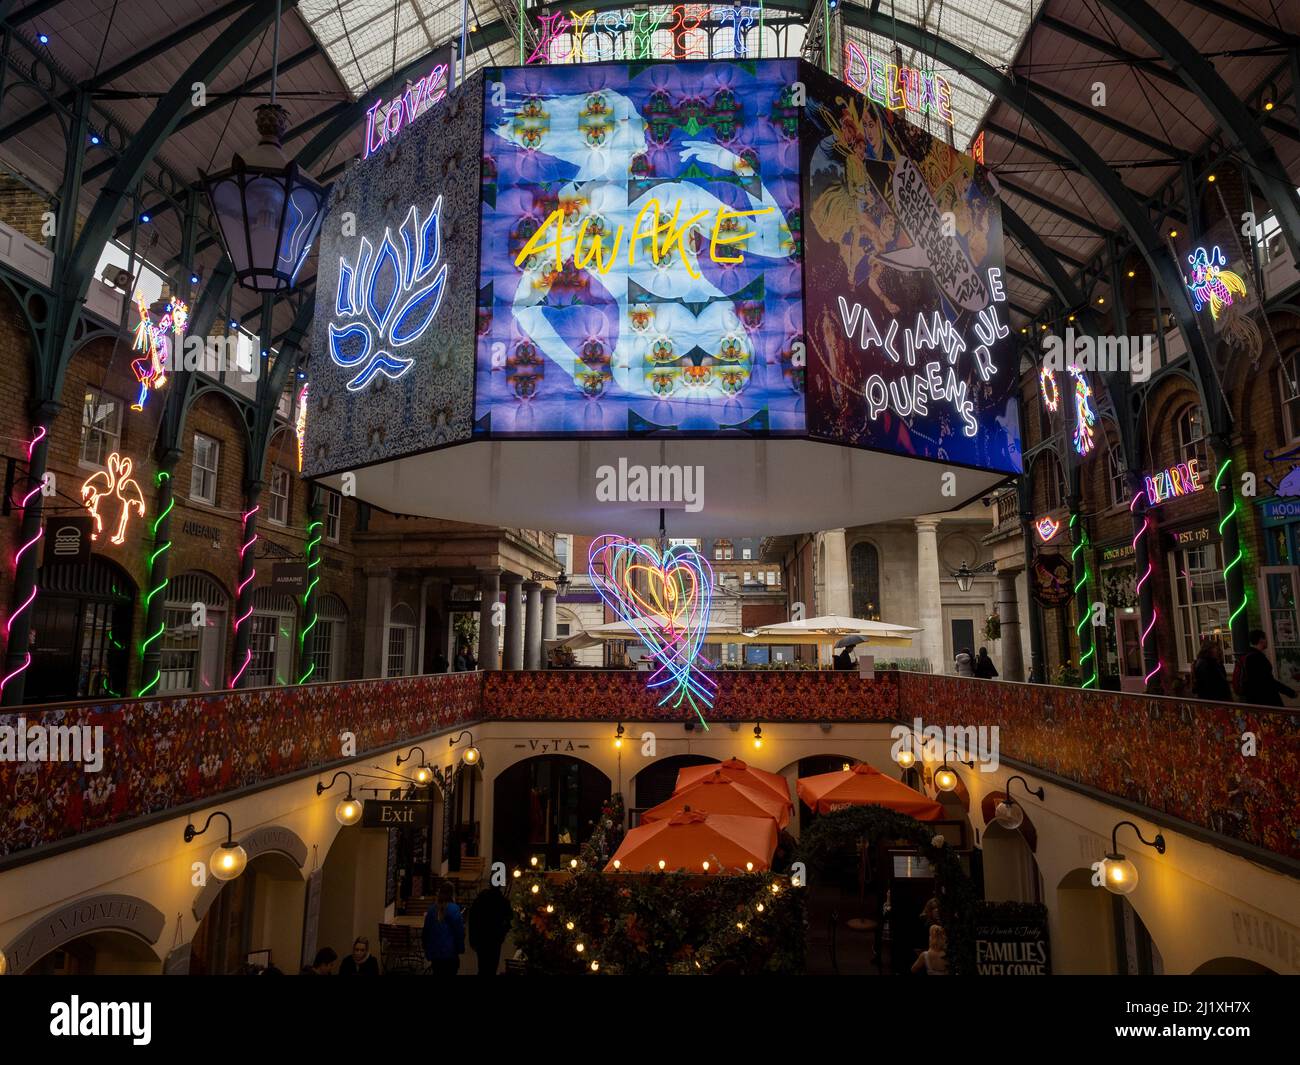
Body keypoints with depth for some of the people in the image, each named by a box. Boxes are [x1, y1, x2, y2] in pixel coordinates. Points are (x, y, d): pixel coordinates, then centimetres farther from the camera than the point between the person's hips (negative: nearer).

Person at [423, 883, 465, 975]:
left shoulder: (432, 909, 4)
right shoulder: (454, 909, -13)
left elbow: (426, 931, 11)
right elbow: (459, 931, -13)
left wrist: (427, 949, 20)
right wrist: (460, 948, -2)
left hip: (434, 951, 5)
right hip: (450, 951, -5)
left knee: (437, 972, 15)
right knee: (450, 972, 2)